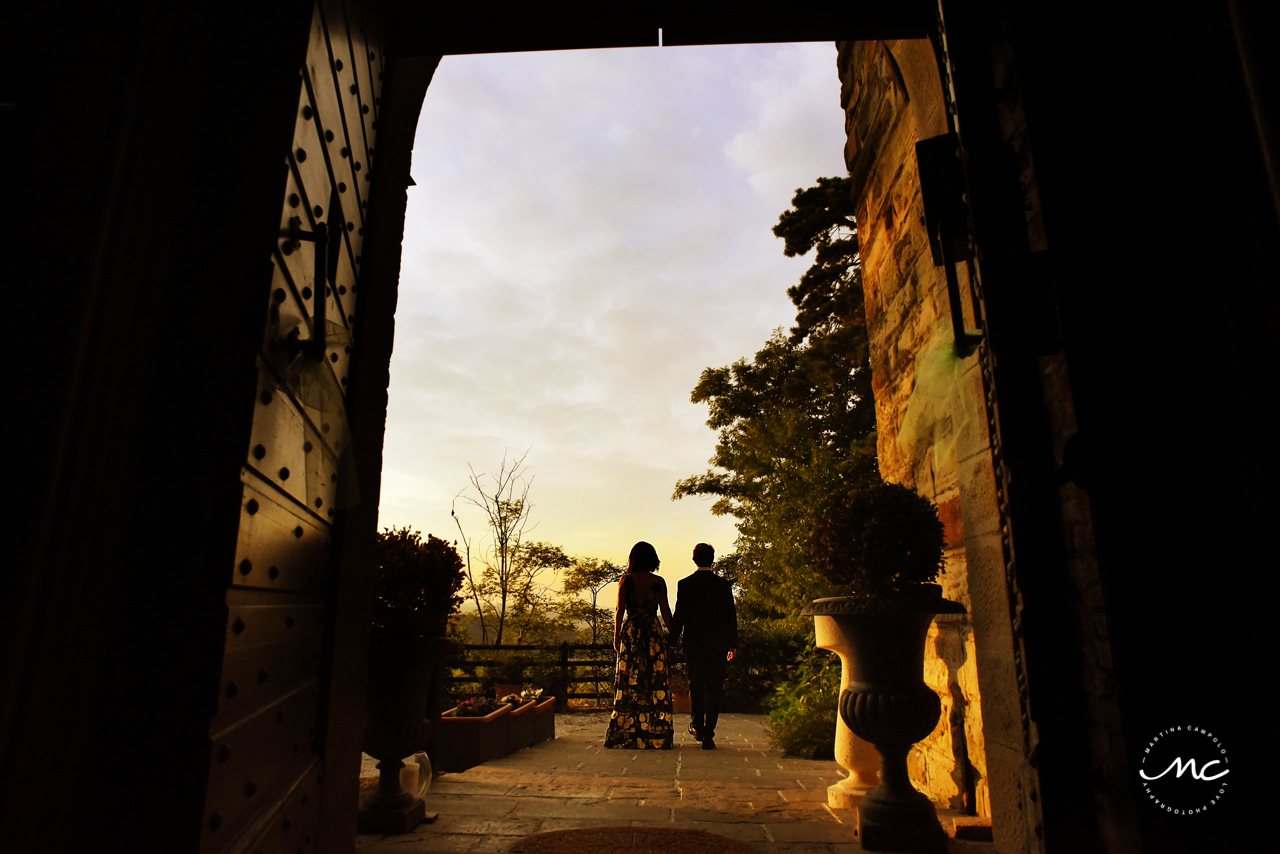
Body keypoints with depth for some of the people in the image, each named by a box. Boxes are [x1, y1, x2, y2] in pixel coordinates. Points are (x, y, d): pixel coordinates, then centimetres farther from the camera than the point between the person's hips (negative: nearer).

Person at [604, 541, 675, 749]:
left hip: (630, 633, 0)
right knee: (655, 680, 5)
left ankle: (627, 731, 7)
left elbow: (620, 610, -3)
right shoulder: (659, 582, 0)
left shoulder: (626, 580, -2)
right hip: (654, 633, 1)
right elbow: (666, 611, 1)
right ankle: (656, 732, 7)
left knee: (629, 681, 5)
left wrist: (616, 637, 4)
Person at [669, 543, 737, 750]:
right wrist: (733, 644, 10)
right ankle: (708, 735, 1)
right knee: (714, 689, 4)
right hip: (718, 645, 0)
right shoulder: (723, 585, -3)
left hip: (693, 643, 1)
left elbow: (679, 616, -5)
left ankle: (698, 726, 31)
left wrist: (673, 640, 5)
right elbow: (731, 616, 2)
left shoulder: (685, 584, -5)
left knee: (695, 685, 18)